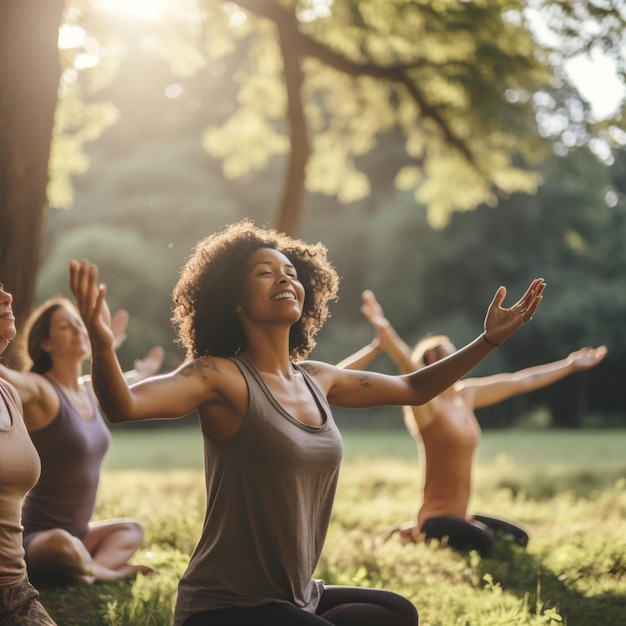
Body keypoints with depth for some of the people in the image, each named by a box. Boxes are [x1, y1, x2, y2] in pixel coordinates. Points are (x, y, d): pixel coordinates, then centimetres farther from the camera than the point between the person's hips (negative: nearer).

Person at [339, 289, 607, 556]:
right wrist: (385, 332, -51)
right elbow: (408, 366, -32)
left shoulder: (466, 394, 10)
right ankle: (418, 534, -3)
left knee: (517, 538, 9)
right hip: (436, 516, -9)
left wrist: (570, 365, 25)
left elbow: (520, 381, 18)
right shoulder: (427, 401, -12)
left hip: (460, 514, 9)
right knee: (482, 542, -31)